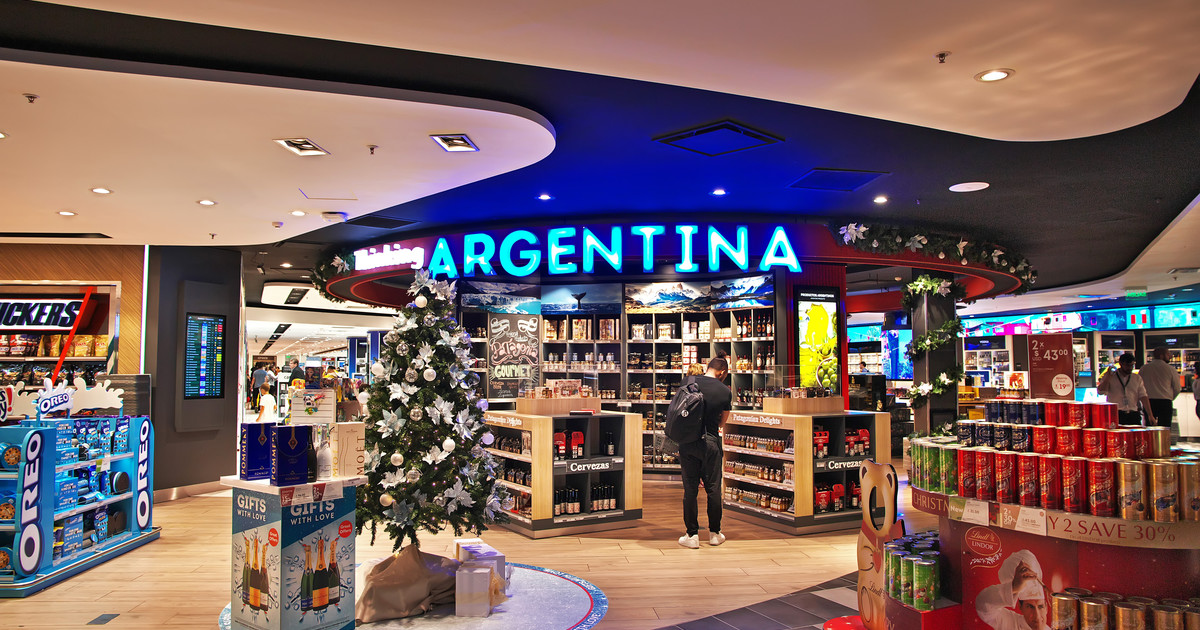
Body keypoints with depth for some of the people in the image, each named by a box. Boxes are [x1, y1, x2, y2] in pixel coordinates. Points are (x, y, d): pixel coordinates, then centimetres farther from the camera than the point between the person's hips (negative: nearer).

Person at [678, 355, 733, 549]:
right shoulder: (725, 392, -4)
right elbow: (722, 421, 8)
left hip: (687, 442, 1)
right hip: (710, 443, -1)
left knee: (690, 489, 7)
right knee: (713, 489, 10)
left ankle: (692, 535, 10)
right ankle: (714, 533, 21)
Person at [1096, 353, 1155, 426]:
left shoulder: (1137, 378, 15)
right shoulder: (1109, 377, 5)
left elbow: (1143, 397, 8)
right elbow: (1100, 391, -7)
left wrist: (1150, 415, 0)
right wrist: (1108, 377, -17)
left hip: (1133, 415, 3)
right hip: (1115, 415, -3)